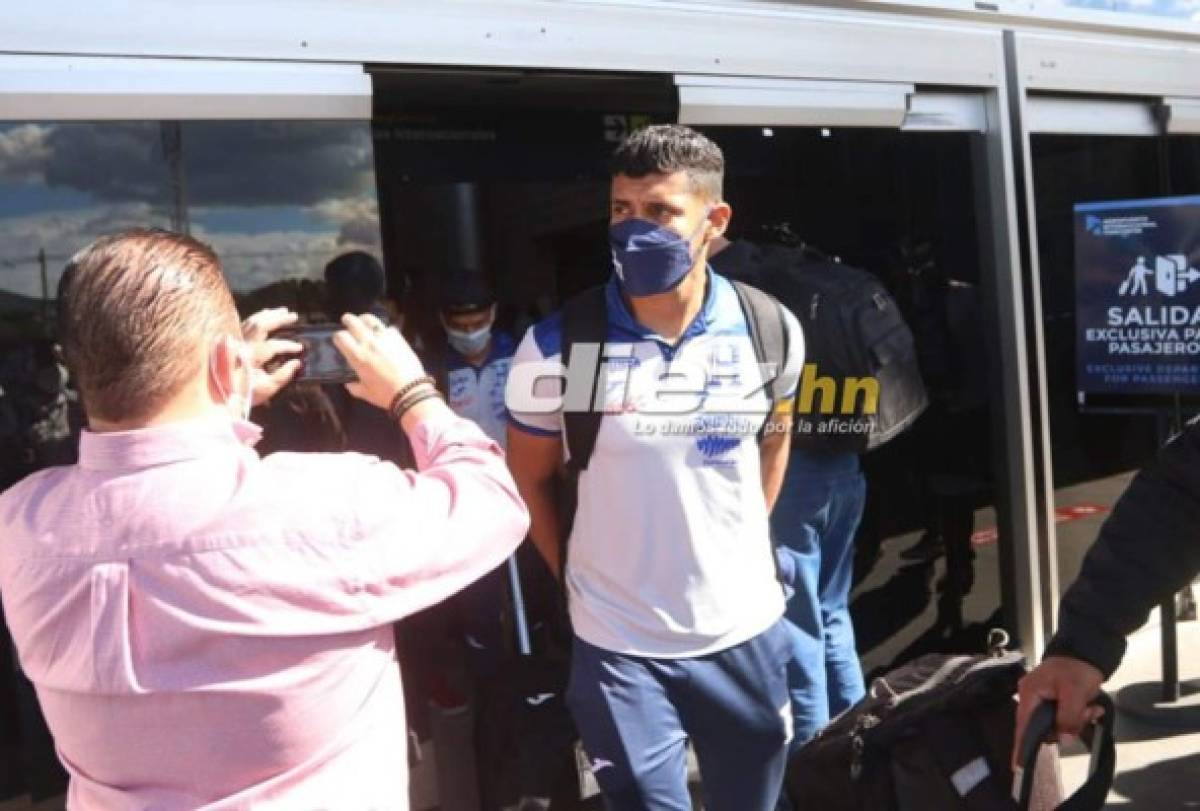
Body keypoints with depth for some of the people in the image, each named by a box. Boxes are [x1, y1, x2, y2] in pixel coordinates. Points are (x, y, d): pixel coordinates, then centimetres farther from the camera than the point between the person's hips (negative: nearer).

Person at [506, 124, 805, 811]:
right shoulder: (557, 348, -15)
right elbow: (531, 476, 0)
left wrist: (750, 545, 9)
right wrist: (573, 575, 0)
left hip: (746, 630, 3)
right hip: (618, 644, -3)